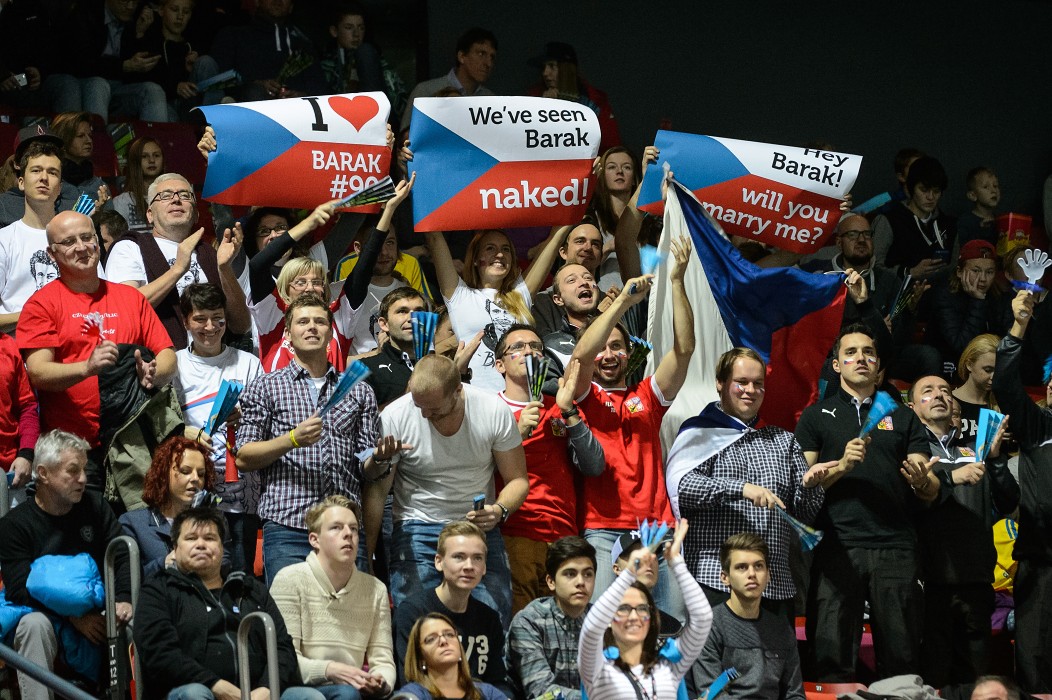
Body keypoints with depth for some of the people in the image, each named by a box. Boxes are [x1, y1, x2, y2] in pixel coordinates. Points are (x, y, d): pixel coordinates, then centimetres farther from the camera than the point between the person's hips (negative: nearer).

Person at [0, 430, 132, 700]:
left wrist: (124, 600, -19)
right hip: (45, 613, -3)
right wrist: (73, 617, -23)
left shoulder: (95, 506, 7)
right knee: (34, 624, -35)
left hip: (97, 613, 3)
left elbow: (122, 557, 3)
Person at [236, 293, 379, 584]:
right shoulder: (265, 388, 12)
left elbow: (366, 467, 17)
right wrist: (293, 439, -10)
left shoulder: (359, 391, 19)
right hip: (287, 526, -2)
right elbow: (244, 459, 5)